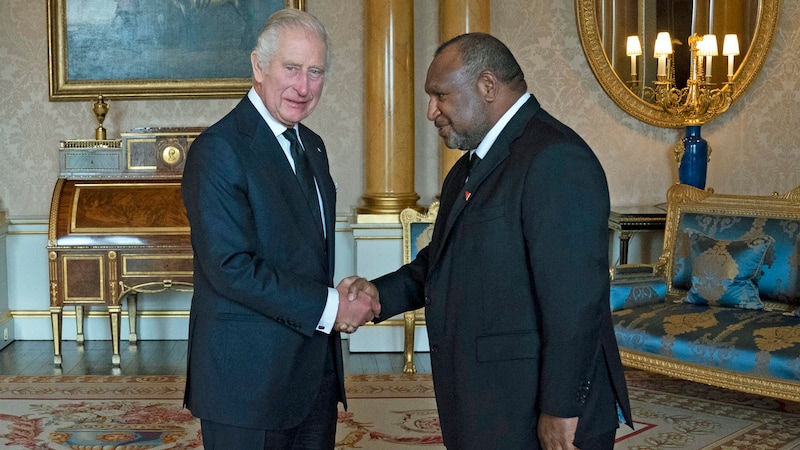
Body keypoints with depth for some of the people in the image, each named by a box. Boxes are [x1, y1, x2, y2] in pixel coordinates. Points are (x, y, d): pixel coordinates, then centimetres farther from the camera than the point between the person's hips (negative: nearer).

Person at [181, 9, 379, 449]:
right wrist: (328, 306, -18)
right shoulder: (218, 150, -15)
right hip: (247, 378, -8)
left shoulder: (312, 146, 12)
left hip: (316, 371, 8)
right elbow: (230, 267, -22)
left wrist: (341, 295, -1)